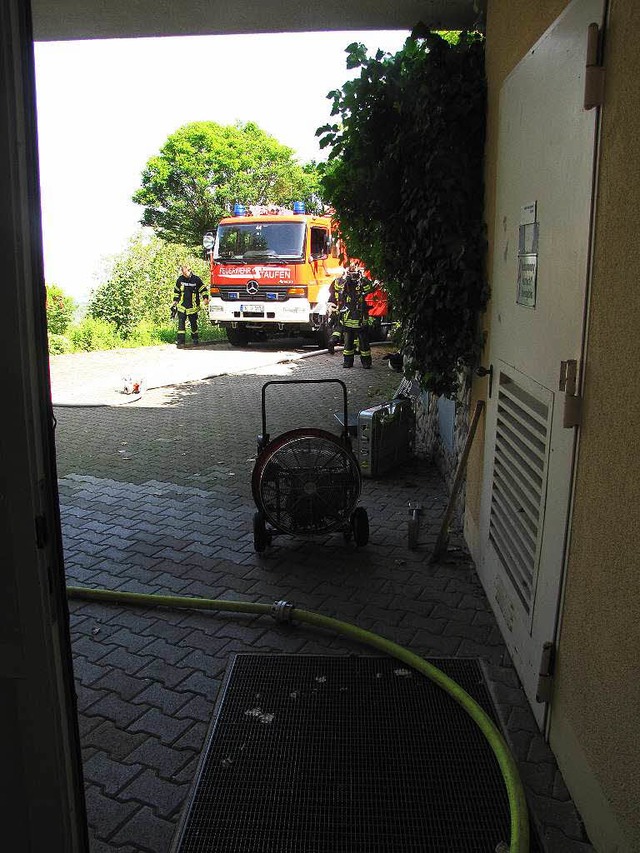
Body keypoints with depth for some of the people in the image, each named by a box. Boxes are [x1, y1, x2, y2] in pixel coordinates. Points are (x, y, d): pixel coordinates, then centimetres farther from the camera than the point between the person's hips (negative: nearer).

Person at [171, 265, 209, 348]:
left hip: (193, 307, -1)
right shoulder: (180, 279, 3)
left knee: (194, 324, 9)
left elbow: (203, 289, 3)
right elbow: (176, 291, 16)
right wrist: (175, 301, 16)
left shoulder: (196, 279, -5)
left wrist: (205, 298, -11)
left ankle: (195, 340, 25)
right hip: (182, 307, 1)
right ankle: (180, 341, -5)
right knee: (181, 324, -6)